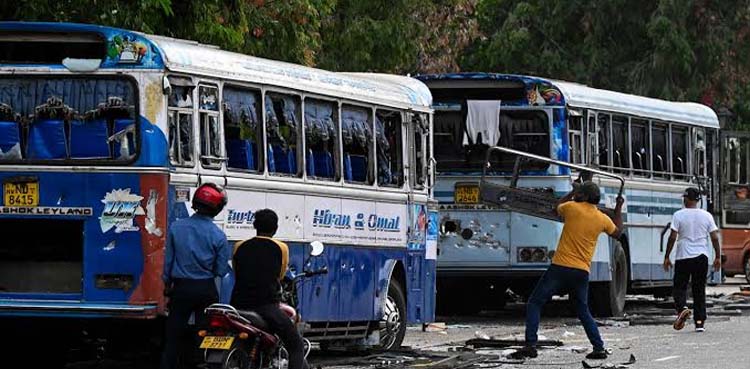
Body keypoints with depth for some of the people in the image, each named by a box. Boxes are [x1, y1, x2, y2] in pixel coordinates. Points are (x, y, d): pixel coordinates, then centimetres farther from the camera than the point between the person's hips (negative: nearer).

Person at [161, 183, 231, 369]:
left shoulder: (176, 227, -6)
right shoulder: (218, 235, -11)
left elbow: (168, 259, 2)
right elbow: (221, 270, -6)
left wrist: (167, 283, 15)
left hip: (181, 288, 1)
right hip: (206, 290, -1)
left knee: (173, 336, 7)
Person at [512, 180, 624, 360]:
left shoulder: (572, 208, -4)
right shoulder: (602, 219, 5)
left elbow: (558, 206, 20)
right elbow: (617, 233, 26)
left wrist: (573, 192, 32)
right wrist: (619, 209, 35)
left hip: (560, 267, -4)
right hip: (582, 272, 4)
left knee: (534, 303, 3)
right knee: (583, 311, 20)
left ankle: (530, 345, -8)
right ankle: (599, 348, 11)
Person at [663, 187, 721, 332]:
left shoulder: (679, 215, -5)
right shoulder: (707, 216, 3)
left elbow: (672, 237, -8)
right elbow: (714, 237, 1)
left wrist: (667, 257, -1)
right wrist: (718, 257, 10)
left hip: (683, 257, -2)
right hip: (702, 257, 2)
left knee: (680, 286, 7)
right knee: (699, 289, 9)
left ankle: (682, 308, -22)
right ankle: (700, 322, 4)